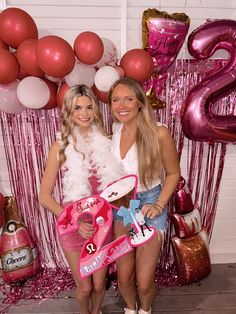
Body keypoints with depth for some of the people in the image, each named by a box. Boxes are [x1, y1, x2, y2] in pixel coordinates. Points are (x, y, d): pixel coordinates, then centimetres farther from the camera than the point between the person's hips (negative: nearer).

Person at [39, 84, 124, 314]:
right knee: (84, 287, 17)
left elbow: (116, 182, 6)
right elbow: (45, 196, -9)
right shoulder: (61, 147, -12)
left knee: (99, 284, 20)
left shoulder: (104, 141, -5)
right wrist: (75, 222, -18)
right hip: (73, 226, -2)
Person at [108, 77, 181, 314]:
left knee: (144, 281, 7)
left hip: (149, 206, -3)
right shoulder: (114, 130, -7)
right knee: (123, 277, 15)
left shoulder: (158, 133, -20)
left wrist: (159, 204, -15)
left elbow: (173, 173, -7)